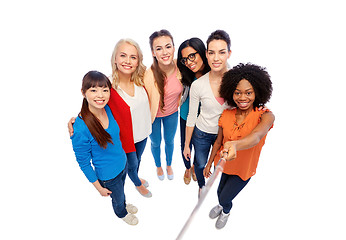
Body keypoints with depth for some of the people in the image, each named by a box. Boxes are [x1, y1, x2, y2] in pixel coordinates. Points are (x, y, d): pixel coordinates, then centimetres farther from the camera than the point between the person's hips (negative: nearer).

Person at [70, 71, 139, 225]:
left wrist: (122, 157, 12)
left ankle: (124, 206, 67)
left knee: (121, 190, 34)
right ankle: (122, 213, 61)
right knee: (118, 198, 26)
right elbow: (84, 163, -20)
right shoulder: (80, 129, -34)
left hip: (123, 164, 5)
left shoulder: (108, 109, -16)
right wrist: (99, 187, -10)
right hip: (108, 176, -5)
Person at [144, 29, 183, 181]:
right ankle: (158, 166, 56)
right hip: (153, 114, -2)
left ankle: (169, 165, 57)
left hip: (172, 113, 3)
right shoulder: (149, 75, -33)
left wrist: (177, 104, 7)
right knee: (156, 143, 23)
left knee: (169, 141, 26)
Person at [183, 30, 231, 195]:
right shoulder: (198, 85, -22)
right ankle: (201, 185, 58)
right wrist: (186, 144, -2)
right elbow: (191, 117, -10)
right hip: (202, 133, -1)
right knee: (200, 164, 22)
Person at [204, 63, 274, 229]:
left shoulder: (265, 116, -24)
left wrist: (234, 145, -66)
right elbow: (218, 141, -1)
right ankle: (221, 205, 62)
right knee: (220, 192, 23)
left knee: (225, 197, 12)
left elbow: (256, 136, -46)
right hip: (222, 164, 3)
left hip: (243, 170, -3)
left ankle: (226, 211, 52)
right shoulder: (226, 115, -13)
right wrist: (209, 163, 7)